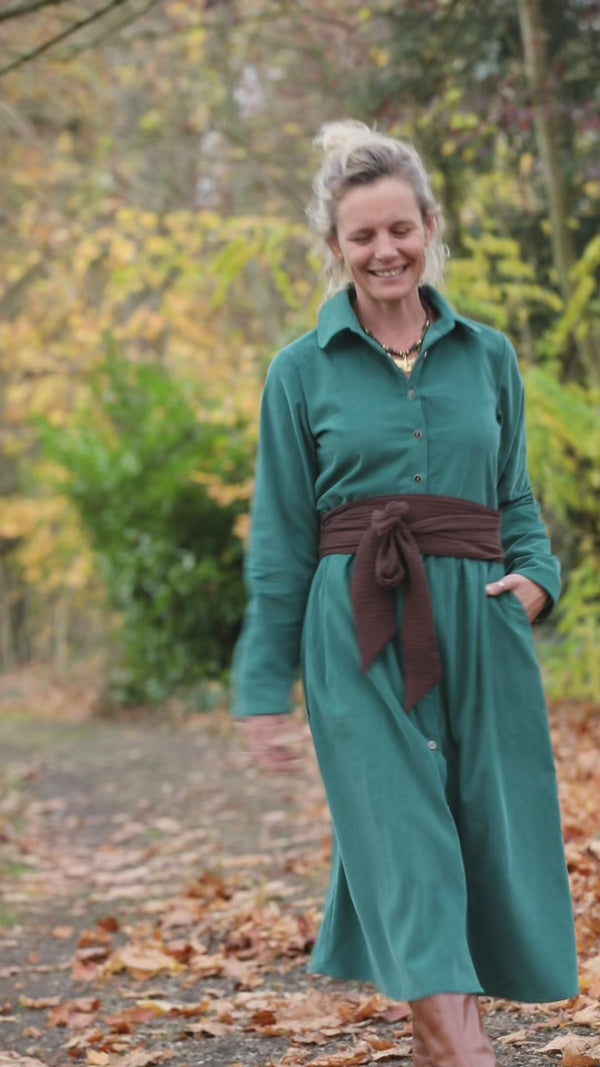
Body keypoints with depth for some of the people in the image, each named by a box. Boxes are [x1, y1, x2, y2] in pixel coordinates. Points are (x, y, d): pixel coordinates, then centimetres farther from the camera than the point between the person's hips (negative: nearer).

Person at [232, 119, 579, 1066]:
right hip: (360, 633, -3)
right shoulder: (302, 372, 5)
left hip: (478, 624, 3)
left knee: (490, 837, 3)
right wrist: (264, 689, 3)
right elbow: (280, 543, 6)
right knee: (404, 837, -11)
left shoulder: (488, 357, 12)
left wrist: (535, 576, -3)